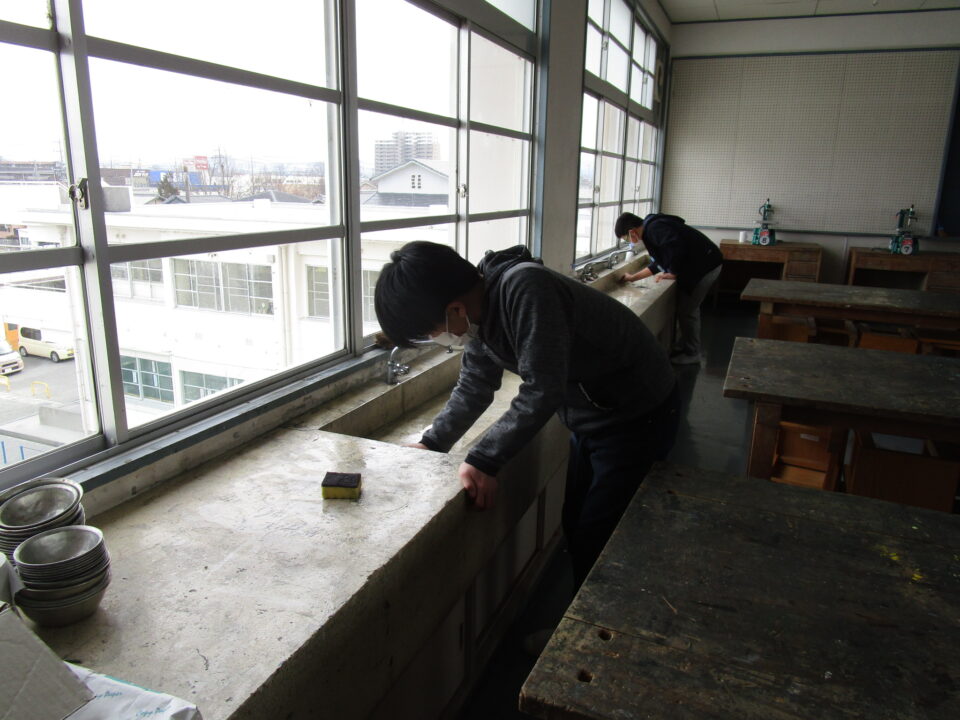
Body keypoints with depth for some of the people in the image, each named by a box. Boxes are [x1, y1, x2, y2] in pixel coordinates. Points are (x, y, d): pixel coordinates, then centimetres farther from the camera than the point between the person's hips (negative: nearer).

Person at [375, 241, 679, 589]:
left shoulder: (525, 289, -34)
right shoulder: (480, 309, -6)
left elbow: (542, 391, -36)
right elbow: (474, 386, 5)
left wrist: (483, 460, -33)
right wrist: (431, 443, -4)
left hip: (638, 415, -9)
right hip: (590, 416, 9)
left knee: (595, 543, -4)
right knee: (573, 526, 19)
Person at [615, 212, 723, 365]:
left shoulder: (654, 229, -19)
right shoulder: (651, 229, 13)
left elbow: (677, 248, -33)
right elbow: (657, 263, 22)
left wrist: (672, 273, -18)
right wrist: (633, 277, 24)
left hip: (704, 266, -10)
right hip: (703, 265, 10)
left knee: (687, 310, -3)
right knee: (688, 308, 18)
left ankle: (691, 354, 9)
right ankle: (683, 347, 29)